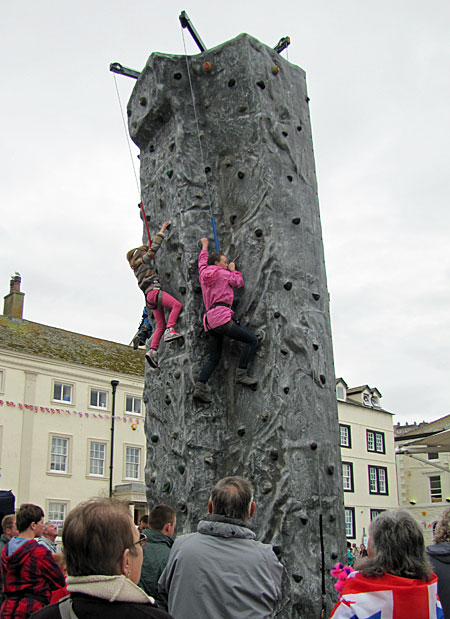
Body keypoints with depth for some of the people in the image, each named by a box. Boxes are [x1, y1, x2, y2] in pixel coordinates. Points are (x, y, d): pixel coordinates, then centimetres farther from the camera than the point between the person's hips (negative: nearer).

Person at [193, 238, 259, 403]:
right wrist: (233, 270, 35)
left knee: (214, 357, 10)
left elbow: (202, 261, 42)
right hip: (222, 316, -8)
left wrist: (204, 246, 57)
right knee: (252, 340, -2)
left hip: (210, 321, 8)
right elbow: (239, 282, 18)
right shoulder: (223, 273, 4)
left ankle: (199, 387, -3)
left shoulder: (204, 274, 20)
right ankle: (241, 374, -10)